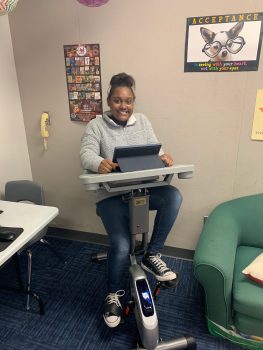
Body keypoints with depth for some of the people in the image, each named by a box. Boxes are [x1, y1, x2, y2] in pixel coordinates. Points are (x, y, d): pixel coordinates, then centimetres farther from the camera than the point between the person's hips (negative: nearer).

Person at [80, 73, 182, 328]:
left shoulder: (142, 121, 10)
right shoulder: (96, 126, 0)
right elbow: (86, 154, -13)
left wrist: (163, 157, -23)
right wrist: (99, 163, -38)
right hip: (112, 195, -3)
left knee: (173, 196, -27)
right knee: (121, 246, -18)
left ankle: (152, 255, -9)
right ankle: (113, 294, 13)